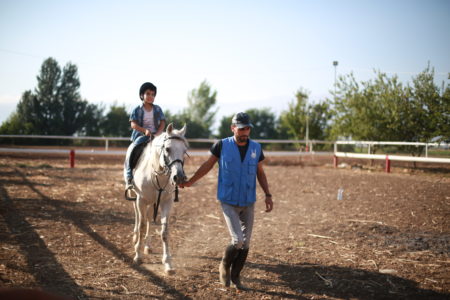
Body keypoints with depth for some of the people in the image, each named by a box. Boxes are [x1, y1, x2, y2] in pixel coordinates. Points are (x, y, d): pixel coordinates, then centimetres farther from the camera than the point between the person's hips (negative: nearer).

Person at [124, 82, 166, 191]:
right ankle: (129, 178, -24)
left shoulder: (157, 109, 10)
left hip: (155, 136, 2)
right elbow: (133, 124, -7)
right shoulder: (137, 110, 2)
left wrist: (157, 134, -15)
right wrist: (145, 130, -23)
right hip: (140, 136, -2)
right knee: (131, 151, -28)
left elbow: (162, 123, 4)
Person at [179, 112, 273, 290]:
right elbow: (207, 165, 5)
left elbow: (260, 173, 10)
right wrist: (190, 182, 9)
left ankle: (235, 277, 23)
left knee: (245, 243, 5)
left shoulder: (256, 148, 1)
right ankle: (225, 265, 17)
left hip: (248, 203, 3)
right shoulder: (222, 146, -7)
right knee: (237, 241, -13)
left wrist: (267, 195, 2)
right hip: (229, 202, -3)